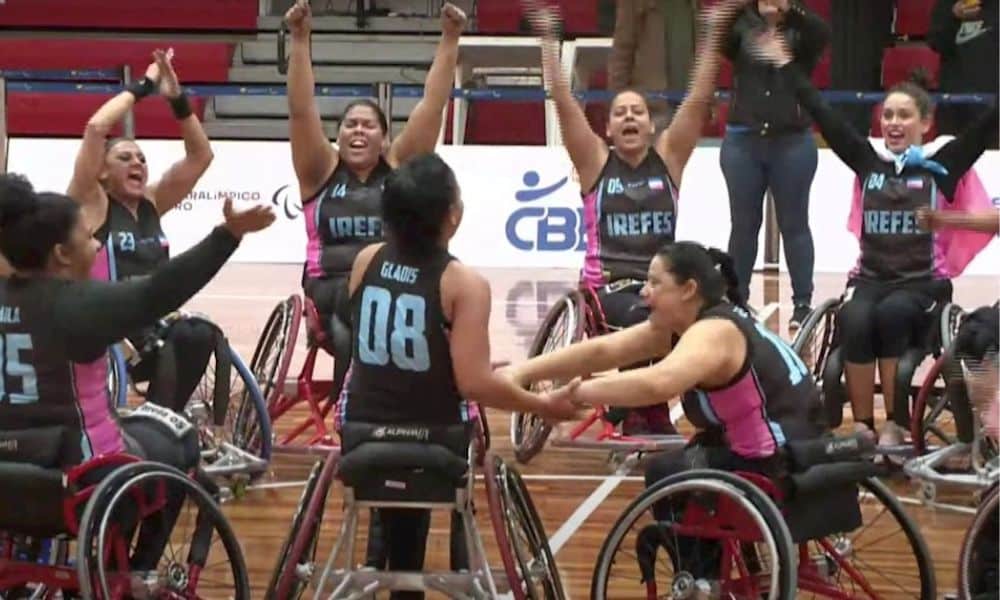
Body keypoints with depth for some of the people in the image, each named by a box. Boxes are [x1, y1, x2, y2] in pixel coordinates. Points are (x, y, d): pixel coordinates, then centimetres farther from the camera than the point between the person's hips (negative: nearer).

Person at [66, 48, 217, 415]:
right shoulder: (91, 204, 0)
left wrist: (177, 100, -2)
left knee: (200, 335, -27)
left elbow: (201, 155, 11)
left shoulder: (151, 204, 15)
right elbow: (95, 127, -13)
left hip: (154, 333, 6)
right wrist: (143, 86, -5)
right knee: (187, 337, -32)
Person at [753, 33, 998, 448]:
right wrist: (786, 65, 7)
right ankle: (861, 426, -23)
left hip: (924, 283, -2)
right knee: (855, 320, -30)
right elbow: (823, 116, 8)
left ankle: (895, 425, -25)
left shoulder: (942, 164, 3)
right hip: (870, 278, 2)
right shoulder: (868, 161, 9)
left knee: (890, 314, -33)